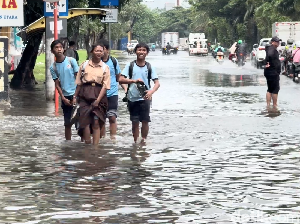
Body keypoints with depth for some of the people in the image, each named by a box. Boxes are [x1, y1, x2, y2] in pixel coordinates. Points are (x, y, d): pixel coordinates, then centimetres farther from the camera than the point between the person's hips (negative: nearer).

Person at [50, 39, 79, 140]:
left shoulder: (71, 61, -2)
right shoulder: (53, 67, 5)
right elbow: (57, 84, 6)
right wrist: (63, 98, -6)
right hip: (65, 97, 2)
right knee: (68, 123, 7)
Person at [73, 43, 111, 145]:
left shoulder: (105, 68, 5)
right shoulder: (85, 65, 8)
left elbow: (105, 86, -1)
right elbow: (79, 83, 12)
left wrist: (98, 100, -11)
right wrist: (75, 96, 8)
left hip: (98, 95, -1)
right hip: (85, 95, 1)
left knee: (96, 122, -6)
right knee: (85, 121, -7)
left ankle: (95, 146, -5)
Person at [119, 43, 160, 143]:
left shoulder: (149, 67, 2)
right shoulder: (130, 66, 2)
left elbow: (157, 83, -4)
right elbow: (121, 79, -6)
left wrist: (151, 91, -25)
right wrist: (134, 80, -23)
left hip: (145, 98, 0)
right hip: (132, 98, 0)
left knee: (145, 121, -2)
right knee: (135, 122, 6)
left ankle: (143, 141, 10)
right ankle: (135, 142, 17)